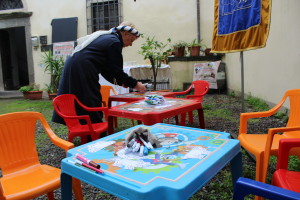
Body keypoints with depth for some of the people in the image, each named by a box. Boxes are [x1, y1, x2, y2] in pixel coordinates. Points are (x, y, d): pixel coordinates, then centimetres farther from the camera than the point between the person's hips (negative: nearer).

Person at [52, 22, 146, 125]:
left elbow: (105, 69, 20)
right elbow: (117, 71, -9)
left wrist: (120, 82, 18)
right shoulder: (114, 42, -8)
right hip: (82, 71, -10)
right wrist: (135, 84, 0)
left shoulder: (106, 37, 21)